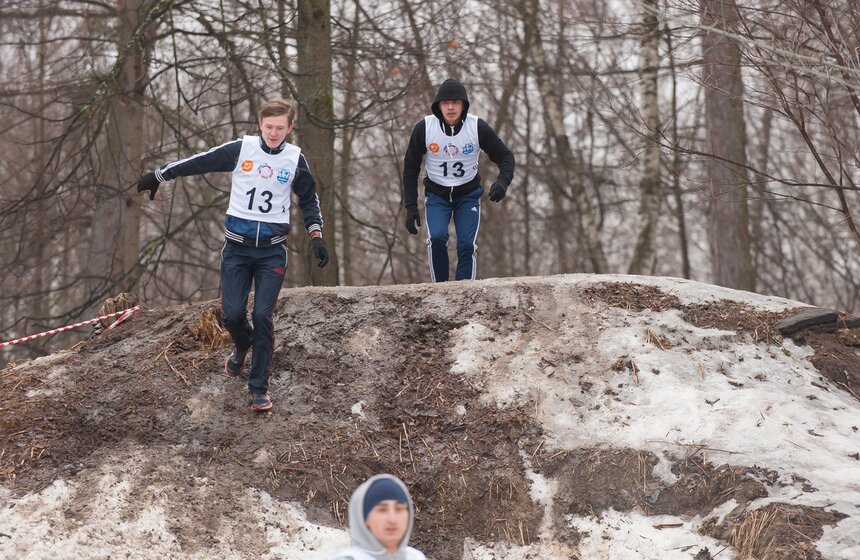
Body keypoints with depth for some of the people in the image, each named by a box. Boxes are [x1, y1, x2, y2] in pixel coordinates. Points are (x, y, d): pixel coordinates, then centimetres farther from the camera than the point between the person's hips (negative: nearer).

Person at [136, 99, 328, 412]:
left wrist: (316, 236, 4)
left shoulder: (294, 159, 2)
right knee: (232, 313, -5)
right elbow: (198, 163, 7)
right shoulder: (241, 149, -2)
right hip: (236, 246, 1)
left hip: (272, 250, -1)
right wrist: (159, 175, 12)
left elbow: (309, 201, 15)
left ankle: (259, 388, -1)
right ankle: (242, 346, 33)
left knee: (262, 316, -10)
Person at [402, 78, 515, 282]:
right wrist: (411, 207, -9)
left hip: (468, 194, 0)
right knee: (437, 238, -22)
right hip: (436, 194, 0)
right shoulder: (424, 128, -16)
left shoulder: (478, 127, -17)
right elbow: (411, 167, -4)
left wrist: (503, 181, -31)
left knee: (467, 245, -13)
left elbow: (505, 156, -10)